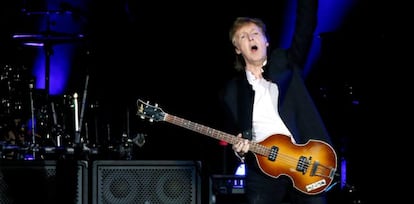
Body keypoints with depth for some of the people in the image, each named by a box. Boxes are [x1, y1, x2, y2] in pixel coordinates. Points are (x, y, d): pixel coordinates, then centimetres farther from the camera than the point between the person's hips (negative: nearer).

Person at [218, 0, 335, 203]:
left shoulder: (286, 63, 11)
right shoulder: (231, 91, 13)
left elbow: (305, 28, -1)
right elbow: (232, 135, 16)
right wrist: (238, 150, -5)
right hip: (262, 173, 1)